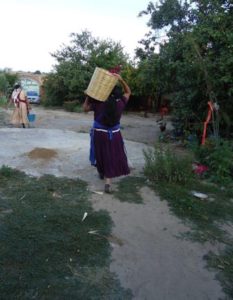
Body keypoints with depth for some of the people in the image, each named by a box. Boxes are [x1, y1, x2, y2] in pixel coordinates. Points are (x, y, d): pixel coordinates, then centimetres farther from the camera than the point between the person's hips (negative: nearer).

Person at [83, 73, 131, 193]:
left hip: (99, 133, 0)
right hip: (114, 134, 0)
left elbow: (85, 108, 4)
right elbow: (128, 92, 12)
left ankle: (101, 173, 43)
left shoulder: (99, 102, -10)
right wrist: (121, 80, 4)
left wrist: (89, 95, 6)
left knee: (101, 155, 20)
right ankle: (108, 183, -3)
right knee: (112, 157, 4)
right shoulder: (120, 103, -6)